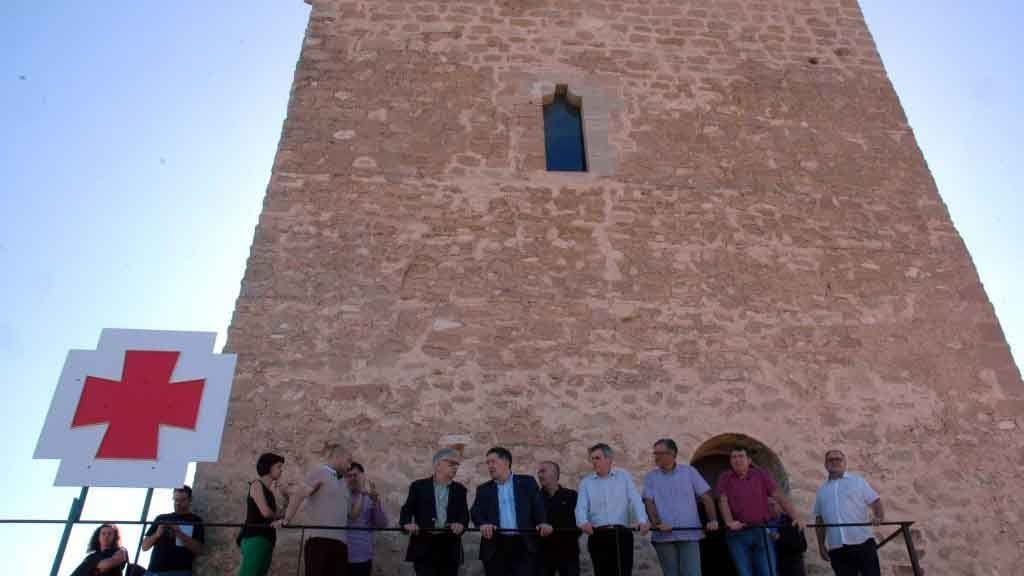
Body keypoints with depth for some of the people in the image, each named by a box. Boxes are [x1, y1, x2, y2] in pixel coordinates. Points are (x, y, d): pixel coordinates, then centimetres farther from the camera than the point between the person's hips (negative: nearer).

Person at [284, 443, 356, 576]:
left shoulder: (343, 483, 25)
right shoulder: (319, 472, 2)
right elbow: (298, 496, -10)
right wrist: (287, 520, -18)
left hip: (340, 541, 8)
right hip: (319, 539, -8)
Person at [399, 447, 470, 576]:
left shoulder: (459, 489, 14)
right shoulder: (419, 486, 6)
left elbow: (464, 514, 7)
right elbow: (407, 510, 3)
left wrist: (460, 524, -16)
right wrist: (407, 523, -18)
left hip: (450, 548, 3)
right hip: (424, 547, -3)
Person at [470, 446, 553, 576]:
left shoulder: (527, 482, 10)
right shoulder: (484, 489, 14)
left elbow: (538, 506, 3)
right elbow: (475, 511, 1)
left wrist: (543, 522, -18)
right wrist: (483, 524, -21)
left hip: (523, 546, -2)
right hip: (495, 547, 2)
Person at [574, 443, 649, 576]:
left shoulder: (624, 476, 10)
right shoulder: (586, 482, 12)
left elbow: (635, 500, -1)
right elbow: (581, 506, -2)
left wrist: (642, 521, -20)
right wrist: (583, 522, -24)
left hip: (622, 535, -1)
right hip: (597, 536, 1)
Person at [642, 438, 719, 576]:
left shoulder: (689, 472, 8)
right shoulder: (650, 477, 9)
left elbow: (706, 497, 5)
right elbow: (649, 502, -2)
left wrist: (713, 520, -9)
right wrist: (657, 523, -19)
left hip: (689, 534, -1)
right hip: (663, 536, 1)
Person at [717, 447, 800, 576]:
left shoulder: (760, 475, 7)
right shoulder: (725, 478, 6)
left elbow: (779, 496, 1)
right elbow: (723, 501, -6)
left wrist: (794, 518, -11)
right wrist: (729, 522, -23)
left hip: (762, 532, 1)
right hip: (738, 535, -1)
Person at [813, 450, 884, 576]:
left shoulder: (858, 481, 9)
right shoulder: (822, 490, 16)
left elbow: (876, 502, 4)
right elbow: (819, 520, 18)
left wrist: (879, 518, -17)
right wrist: (821, 545, 14)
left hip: (863, 542, -2)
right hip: (837, 548, 3)